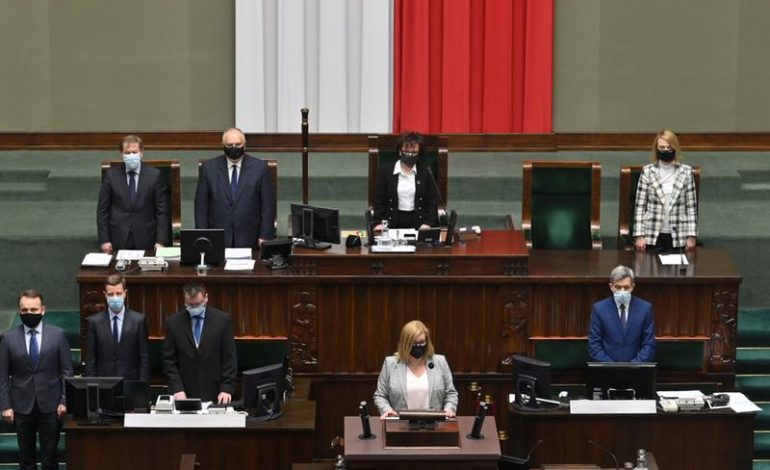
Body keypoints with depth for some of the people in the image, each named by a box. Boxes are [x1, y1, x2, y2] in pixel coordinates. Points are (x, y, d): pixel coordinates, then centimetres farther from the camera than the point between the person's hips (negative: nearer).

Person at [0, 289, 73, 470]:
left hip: (50, 404, -1)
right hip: (22, 405, 1)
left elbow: (66, 370, 2)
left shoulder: (57, 334, -1)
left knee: (50, 455, 3)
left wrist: (64, 401, -5)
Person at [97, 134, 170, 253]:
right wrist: (104, 240, -2)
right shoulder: (111, 175, 3)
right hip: (118, 241, 0)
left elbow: (162, 211, 1)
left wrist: (160, 241, -6)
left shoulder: (154, 175, 1)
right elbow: (102, 209, 5)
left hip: (146, 241, 0)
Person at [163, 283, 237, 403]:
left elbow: (229, 358, 0)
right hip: (185, 395, 1)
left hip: (214, 394, 0)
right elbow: (169, 361, 3)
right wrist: (177, 389, -8)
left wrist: (226, 389, -7)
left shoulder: (222, 320, 0)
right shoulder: (174, 322, 2)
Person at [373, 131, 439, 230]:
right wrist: (380, 222, -5)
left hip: (418, 223, 0)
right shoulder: (386, 171, 7)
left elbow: (433, 200, 9)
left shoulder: (424, 172, 9)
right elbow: (379, 200, 7)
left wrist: (428, 223, -3)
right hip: (394, 221, 0)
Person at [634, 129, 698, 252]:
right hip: (652, 235, 0)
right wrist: (639, 235, -6)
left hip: (678, 237, 1)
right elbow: (640, 205, 1)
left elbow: (691, 206, 4)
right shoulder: (647, 171, 0)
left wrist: (691, 236, -1)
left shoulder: (686, 172, 3)